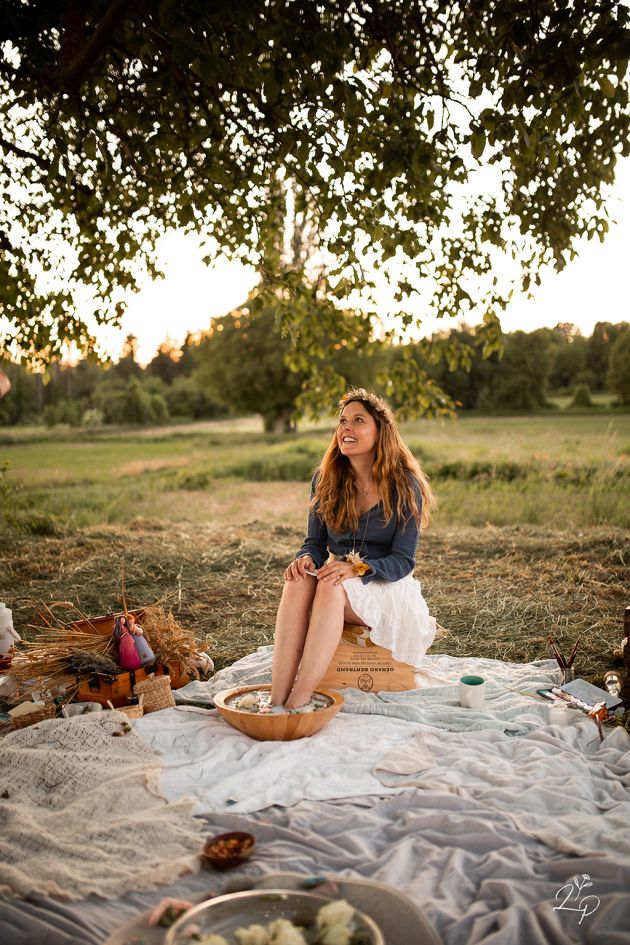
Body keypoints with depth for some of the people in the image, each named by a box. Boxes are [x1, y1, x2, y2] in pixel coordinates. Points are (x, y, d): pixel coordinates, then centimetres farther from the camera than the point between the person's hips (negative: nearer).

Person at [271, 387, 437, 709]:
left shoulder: (405, 485, -9)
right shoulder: (325, 480, 4)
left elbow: (403, 561, -12)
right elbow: (315, 541, 5)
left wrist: (357, 569, -30)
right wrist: (306, 558, -20)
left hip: (387, 589, -3)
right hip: (340, 583, 4)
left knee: (332, 586, -36)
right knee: (298, 582, -31)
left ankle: (299, 701, -40)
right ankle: (277, 699, -39)